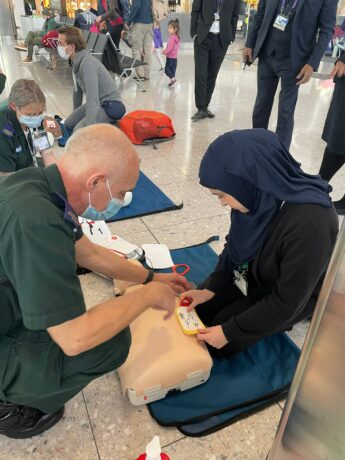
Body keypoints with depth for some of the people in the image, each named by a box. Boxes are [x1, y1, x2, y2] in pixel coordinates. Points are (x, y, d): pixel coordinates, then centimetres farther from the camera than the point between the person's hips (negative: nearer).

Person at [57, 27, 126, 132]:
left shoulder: (87, 64, -25)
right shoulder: (76, 61, 3)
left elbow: (92, 100, -32)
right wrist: (76, 114, 30)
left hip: (110, 106, -9)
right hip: (98, 103, 9)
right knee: (68, 124, 12)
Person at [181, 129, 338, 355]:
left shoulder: (309, 224, -39)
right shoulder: (260, 194, -19)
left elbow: (287, 303, -28)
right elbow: (235, 244, -1)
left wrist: (229, 331, -20)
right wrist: (210, 288, -8)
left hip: (288, 298, -6)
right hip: (249, 274, 6)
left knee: (221, 344, -4)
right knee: (195, 310, 7)